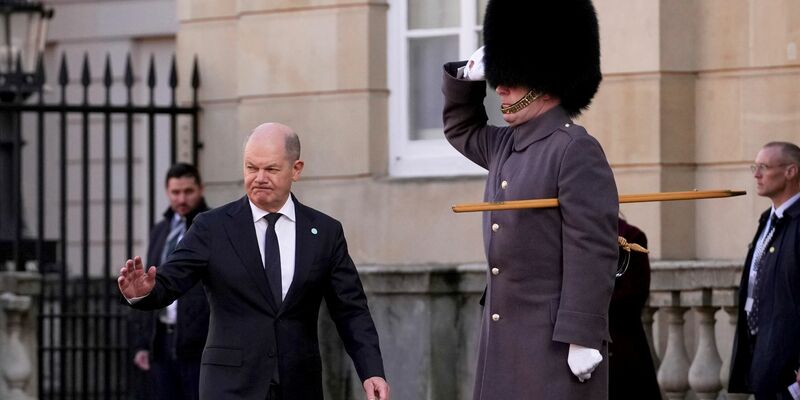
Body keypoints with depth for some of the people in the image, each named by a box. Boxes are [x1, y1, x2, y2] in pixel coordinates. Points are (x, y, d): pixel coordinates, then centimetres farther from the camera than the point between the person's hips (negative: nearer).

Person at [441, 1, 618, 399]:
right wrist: (468, 75, 14)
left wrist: (583, 338, -22)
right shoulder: (506, 145, 14)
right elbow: (460, 128, 35)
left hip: (558, 343, -9)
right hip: (505, 343, 9)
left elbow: (593, 254, -18)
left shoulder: (576, 150, -12)